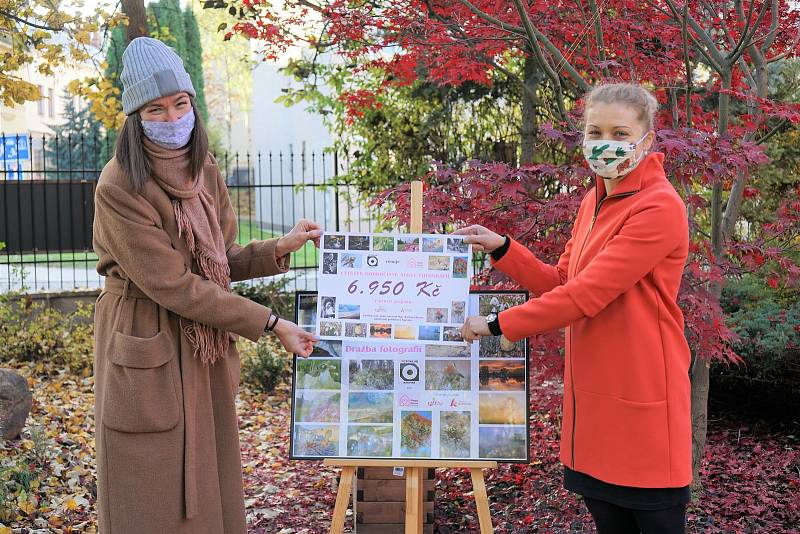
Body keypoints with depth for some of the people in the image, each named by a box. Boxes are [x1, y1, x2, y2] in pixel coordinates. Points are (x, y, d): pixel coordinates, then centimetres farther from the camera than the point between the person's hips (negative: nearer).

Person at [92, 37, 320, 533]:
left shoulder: (206, 172, 2)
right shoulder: (120, 188, -19)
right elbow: (171, 284, -21)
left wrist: (279, 249, -8)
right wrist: (270, 323, -19)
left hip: (206, 349, 6)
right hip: (148, 351, -6)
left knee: (210, 486, 16)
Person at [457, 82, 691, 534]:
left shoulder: (660, 207, -17)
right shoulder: (594, 202, 11)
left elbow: (586, 295, -22)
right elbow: (562, 283, 14)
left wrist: (498, 324, -15)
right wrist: (501, 249, 2)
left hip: (641, 403, -8)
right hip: (593, 400, 8)